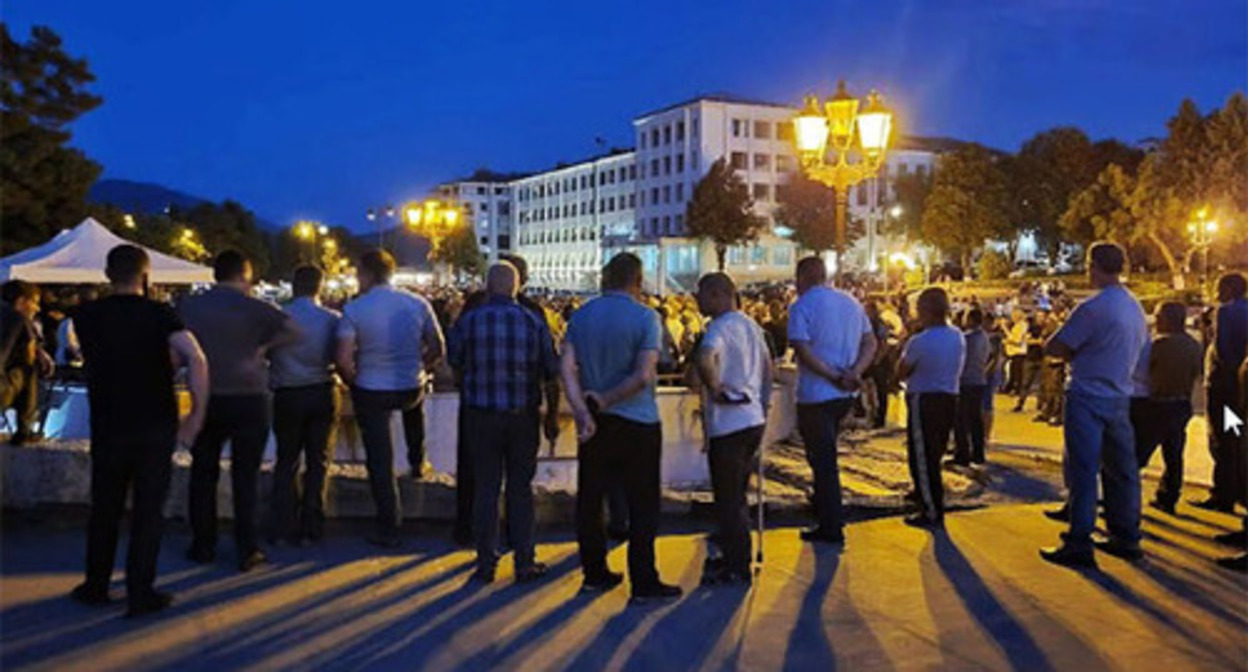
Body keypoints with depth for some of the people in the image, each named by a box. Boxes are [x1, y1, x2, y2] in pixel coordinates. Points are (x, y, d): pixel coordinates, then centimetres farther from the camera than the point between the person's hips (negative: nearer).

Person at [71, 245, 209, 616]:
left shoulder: (86, 316, 1)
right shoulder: (160, 313, -9)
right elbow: (195, 359, -24)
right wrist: (197, 413, -20)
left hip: (108, 425, 3)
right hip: (157, 425, -2)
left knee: (105, 508, 17)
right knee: (148, 510, 5)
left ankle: (96, 586, 28)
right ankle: (140, 593, 10)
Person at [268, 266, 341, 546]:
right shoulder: (333, 319, -6)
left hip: (287, 396, 0)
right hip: (322, 394, 0)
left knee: (286, 461, 12)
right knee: (318, 461, 9)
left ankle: (284, 529, 11)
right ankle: (311, 529, 11)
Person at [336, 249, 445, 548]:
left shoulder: (354, 310, -14)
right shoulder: (418, 304, -6)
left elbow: (343, 360, -18)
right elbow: (437, 350, -1)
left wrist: (354, 381, 2)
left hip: (370, 392, -3)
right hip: (412, 389, 3)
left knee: (380, 459, 8)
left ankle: (389, 529, 14)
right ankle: (417, 461, 49)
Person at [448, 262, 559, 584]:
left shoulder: (468, 321, -8)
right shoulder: (534, 322, -7)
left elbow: (453, 361, 6)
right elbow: (552, 373, -3)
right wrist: (551, 418, 7)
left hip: (481, 416, 0)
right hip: (523, 416, 0)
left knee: (486, 488, 10)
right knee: (520, 488, 11)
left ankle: (486, 563, 16)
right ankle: (524, 563, 17)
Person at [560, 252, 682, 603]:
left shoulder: (581, 315, 3)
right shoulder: (645, 317, -10)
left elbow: (566, 367, -6)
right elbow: (644, 376, -20)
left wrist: (582, 412, -12)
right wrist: (606, 400, -10)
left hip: (595, 422, 5)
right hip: (638, 422, -4)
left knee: (590, 498, 14)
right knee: (642, 504, 4)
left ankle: (594, 572, 23)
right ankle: (643, 581, 7)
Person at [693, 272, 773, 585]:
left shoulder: (721, 327, -16)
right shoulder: (751, 325, 13)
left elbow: (705, 360, -36)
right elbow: (767, 366, 22)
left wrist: (714, 389, -21)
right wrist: (764, 401, 23)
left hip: (729, 424, -9)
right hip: (754, 419, 9)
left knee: (728, 500, 2)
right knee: (736, 497, 19)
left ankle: (736, 569, 10)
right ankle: (735, 559, 29)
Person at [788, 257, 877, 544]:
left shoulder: (802, 306, -11)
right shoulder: (852, 303, 10)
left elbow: (803, 351, -22)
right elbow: (871, 343, 6)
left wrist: (835, 377, -20)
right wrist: (854, 372, -8)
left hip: (816, 394, -7)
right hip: (846, 394, 7)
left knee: (822, 459, 1)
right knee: (825, 454, 23)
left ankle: (831, 528, 7)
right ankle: (823, 509, 32)